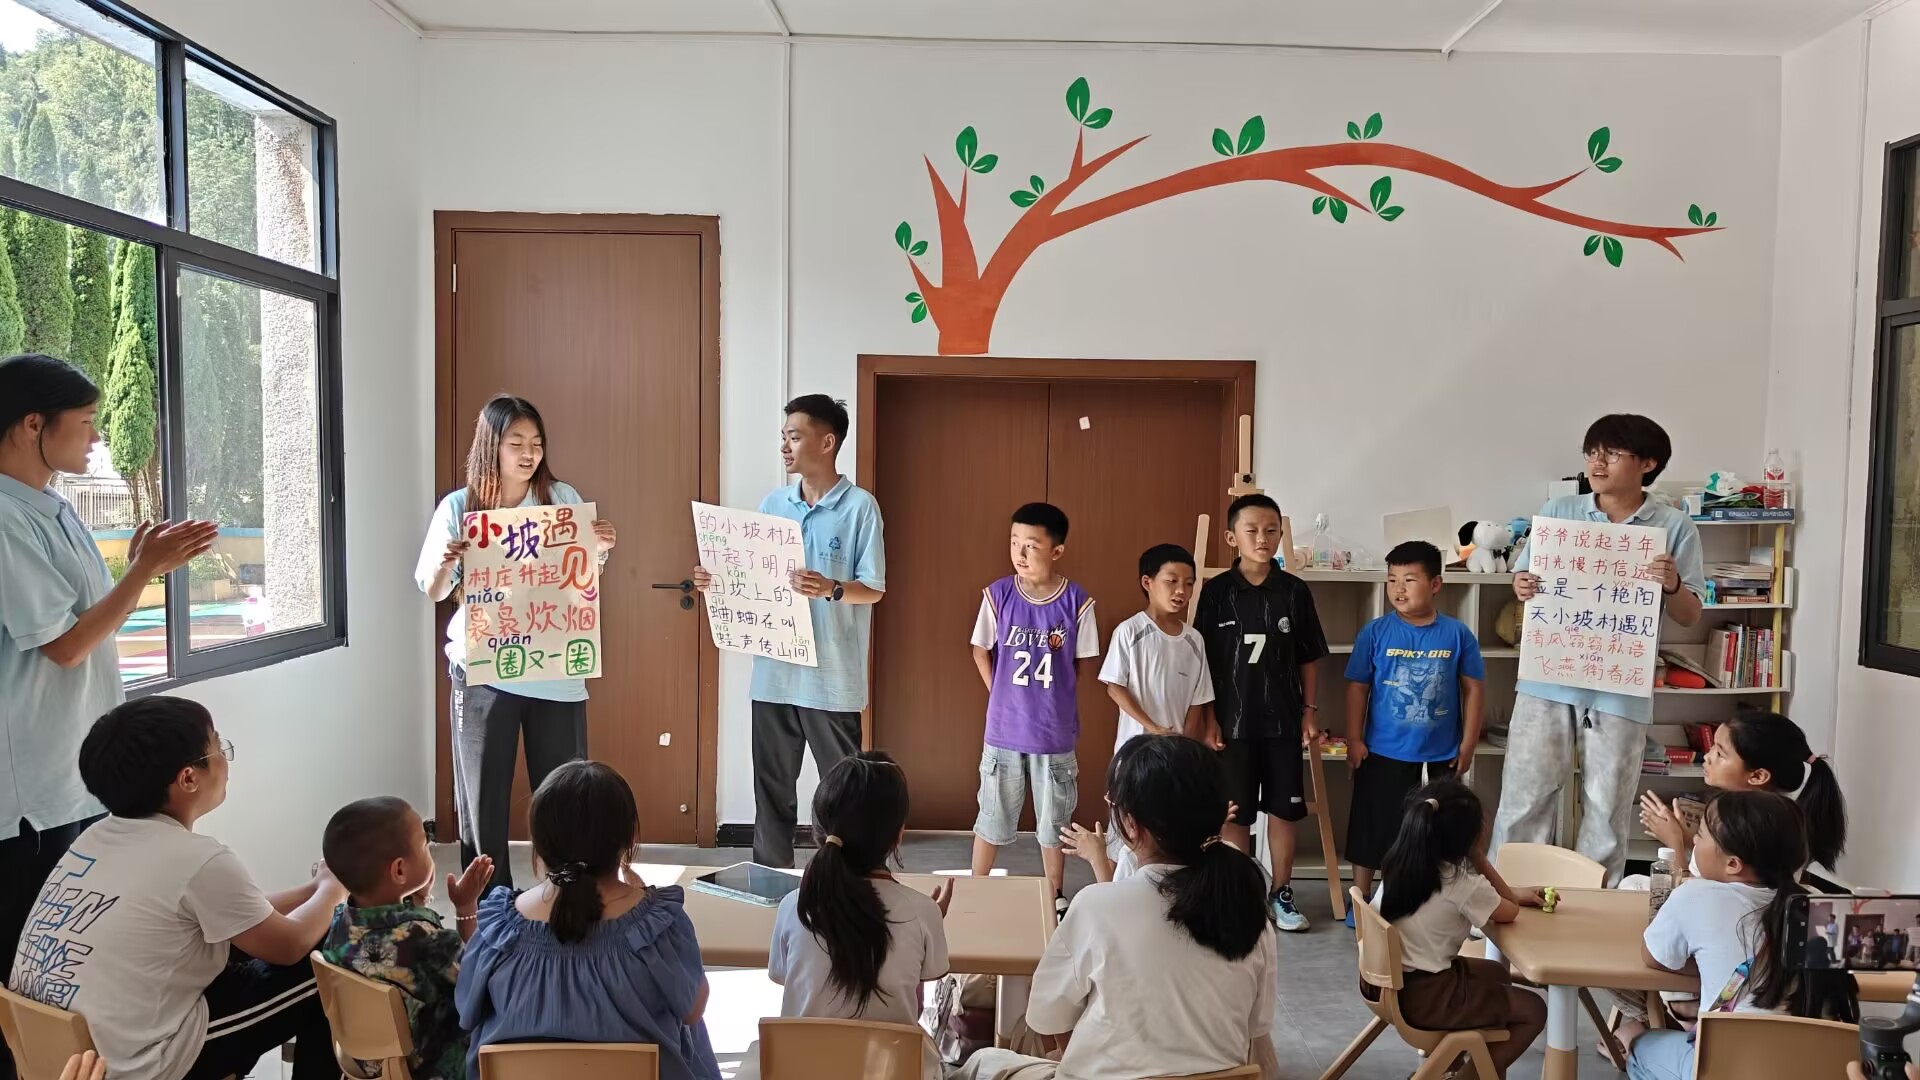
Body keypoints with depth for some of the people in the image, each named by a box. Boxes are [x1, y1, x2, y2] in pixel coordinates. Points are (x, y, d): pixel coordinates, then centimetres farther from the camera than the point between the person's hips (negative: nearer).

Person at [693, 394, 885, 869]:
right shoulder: (771, 504, 10)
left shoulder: (860, 506, -6)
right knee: (772, 788, 13)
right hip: (774, 673, 5)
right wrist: (719, 582, -4)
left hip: (833, 676, -5)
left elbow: (873, 589, -8)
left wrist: (830, 590, -26)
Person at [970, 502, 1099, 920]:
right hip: (1004, 729, 1)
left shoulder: (1076, 601, -12)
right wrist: (1003, 698, 3)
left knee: (1055, 819, 14)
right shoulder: (998, 594, -9)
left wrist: (1053, 701, 2)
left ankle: (1056, 897, 31)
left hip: (1056, 731, 0)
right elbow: (981, 652, 3)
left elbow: (1081, 664, 0)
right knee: (993, 816, 14)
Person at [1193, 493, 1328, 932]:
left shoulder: (1295, 591, -1)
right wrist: (1209, 718, -4)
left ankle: (1281, 892, 25)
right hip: (1232, 721, -1)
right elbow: (1203, 662, -2)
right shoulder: (1216, 591, -5)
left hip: (1282, 719, 1)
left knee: (1283, 809, 9)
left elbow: (1309, 658, 6)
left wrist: (1309, 710, 3)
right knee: (1234, 813, 7)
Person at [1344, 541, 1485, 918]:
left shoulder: (1457, 634, -3)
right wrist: (1354, 740, -5)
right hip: (1383, 753, -1)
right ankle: (1360, 900, 24)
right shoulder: (1375, 632, -6)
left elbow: (1472, 689, 2)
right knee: (1372, 829, 9)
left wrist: (1468, 743, 0)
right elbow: (1357, 688, -2)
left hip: (1440, 756, 1)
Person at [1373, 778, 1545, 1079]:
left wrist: (1513, 894, 12)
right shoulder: (1462, 884, -21)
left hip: (1392, 981, 8)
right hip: (1425, 997, -8)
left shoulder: (1399, 863, 0)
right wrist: (1480, 859, -4)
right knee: (1533, 1011, 10)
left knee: (1498, 974, 28)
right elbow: (1509, 913, 0)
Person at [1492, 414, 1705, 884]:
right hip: (1547, 681, 1)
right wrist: (1522, 587, -15)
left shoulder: (1675, 527, 0)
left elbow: (1689, 616, 3)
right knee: (1524, 798, 5)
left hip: (1621, 691, -1)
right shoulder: (1557, 511, 4)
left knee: (1607, 811, 10)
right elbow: (1525, 579, 9)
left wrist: (1672, 586, -18)